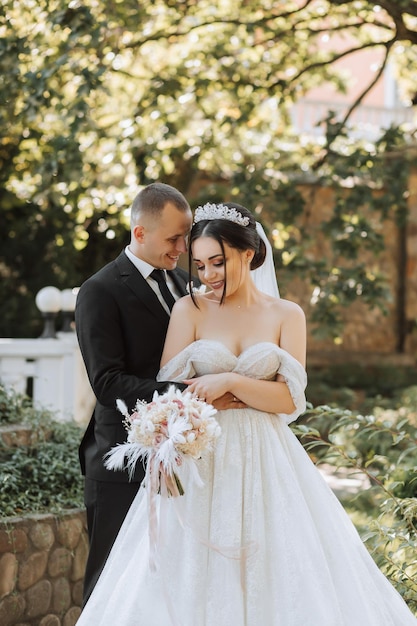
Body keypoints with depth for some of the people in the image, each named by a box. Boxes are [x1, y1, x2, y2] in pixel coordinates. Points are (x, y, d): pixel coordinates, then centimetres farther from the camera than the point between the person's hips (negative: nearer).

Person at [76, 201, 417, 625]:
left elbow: (290, 399, -2)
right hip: (201, 460, -1)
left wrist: (229, 381, -15)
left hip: (265, 462, 1)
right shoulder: (189, 310, 3)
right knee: (193, 582, -3)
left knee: (274, 571, 0)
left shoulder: (287, 315, 5)